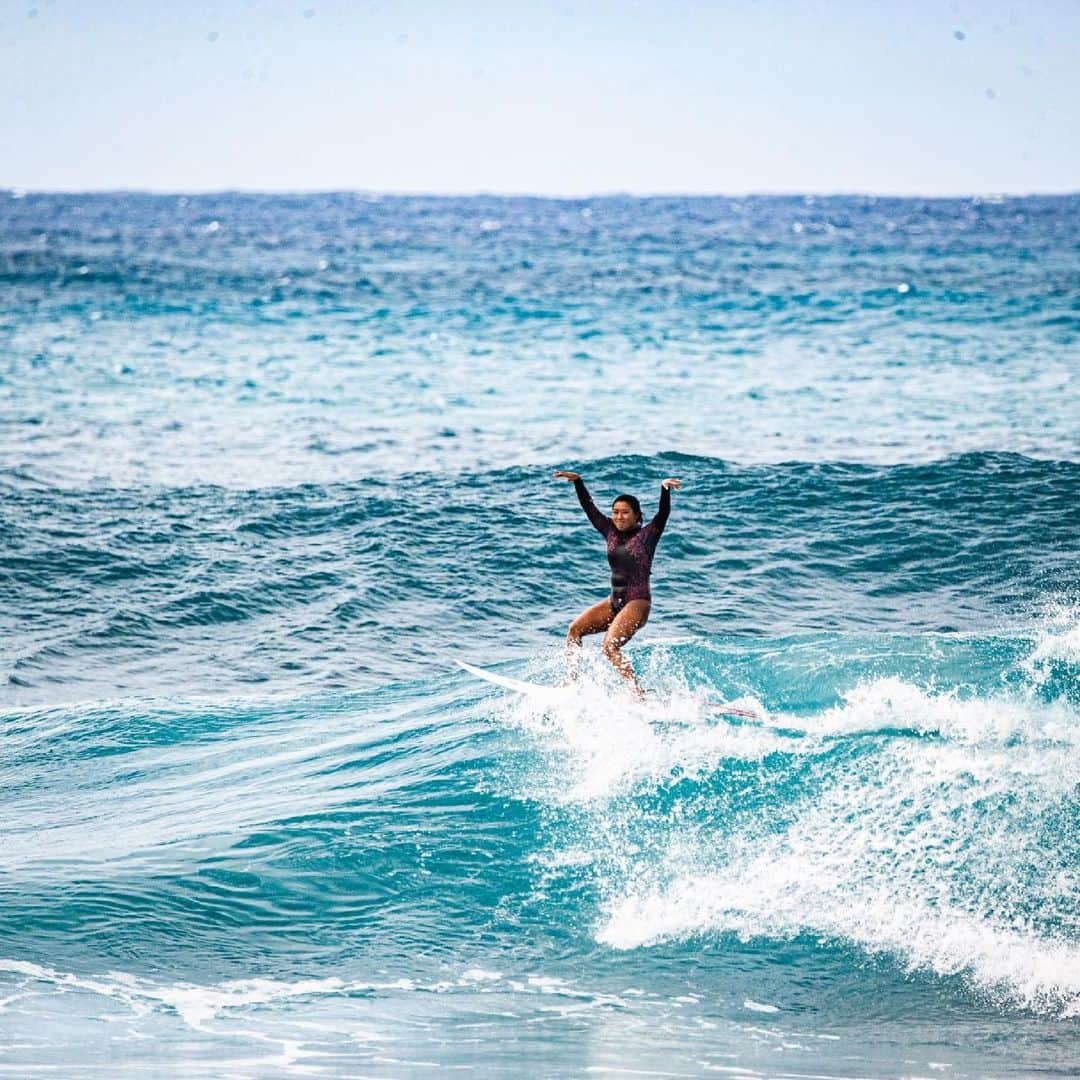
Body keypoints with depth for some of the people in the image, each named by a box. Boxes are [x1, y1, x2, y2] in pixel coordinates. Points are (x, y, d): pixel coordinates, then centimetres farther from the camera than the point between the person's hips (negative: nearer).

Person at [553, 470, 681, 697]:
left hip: (637, 603, -7)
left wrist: (665, 490, -37)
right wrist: (577, 482, 5)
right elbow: (589, 508, 12)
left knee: (610, 647, -22)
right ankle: (571, 680, -5)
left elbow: (664, 513, -20)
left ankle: (638, 694, -25)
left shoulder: (647, 535, -5)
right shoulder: (611, 532, 10)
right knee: (575, 629, -4)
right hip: (614, 601, 7)